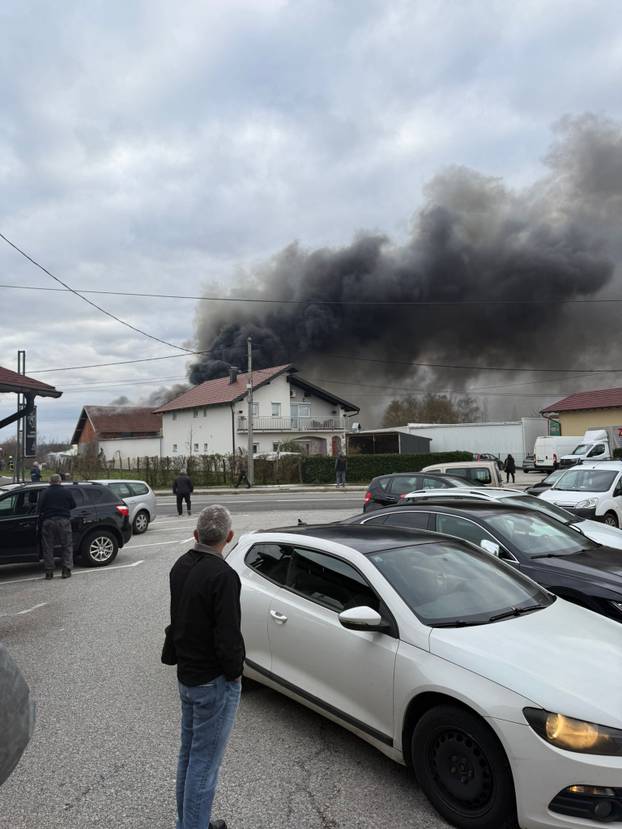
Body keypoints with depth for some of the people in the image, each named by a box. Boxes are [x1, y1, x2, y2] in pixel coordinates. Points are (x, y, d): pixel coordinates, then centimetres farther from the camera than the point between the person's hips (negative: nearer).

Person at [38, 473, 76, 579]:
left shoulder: (45, 492, 1)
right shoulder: (66, 491, 3)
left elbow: (40, 507, -5)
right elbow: (73, 505, 9)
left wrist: (42, 517, 14)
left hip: (48, 522, 0)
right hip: (63, 520, 0)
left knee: (48, 548, 9)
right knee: (67, 546, 8)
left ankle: (49, 571, 9)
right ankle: (66, 570, 4)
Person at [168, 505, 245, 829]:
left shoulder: (180, 566, 0)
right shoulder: (222, 575, -26)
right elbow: (228, 636, -25)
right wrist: (234, 672, -9)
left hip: (185, 676, 9)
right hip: (214, 682, -9)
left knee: (188, 754, 22)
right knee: (204, 764, 5)